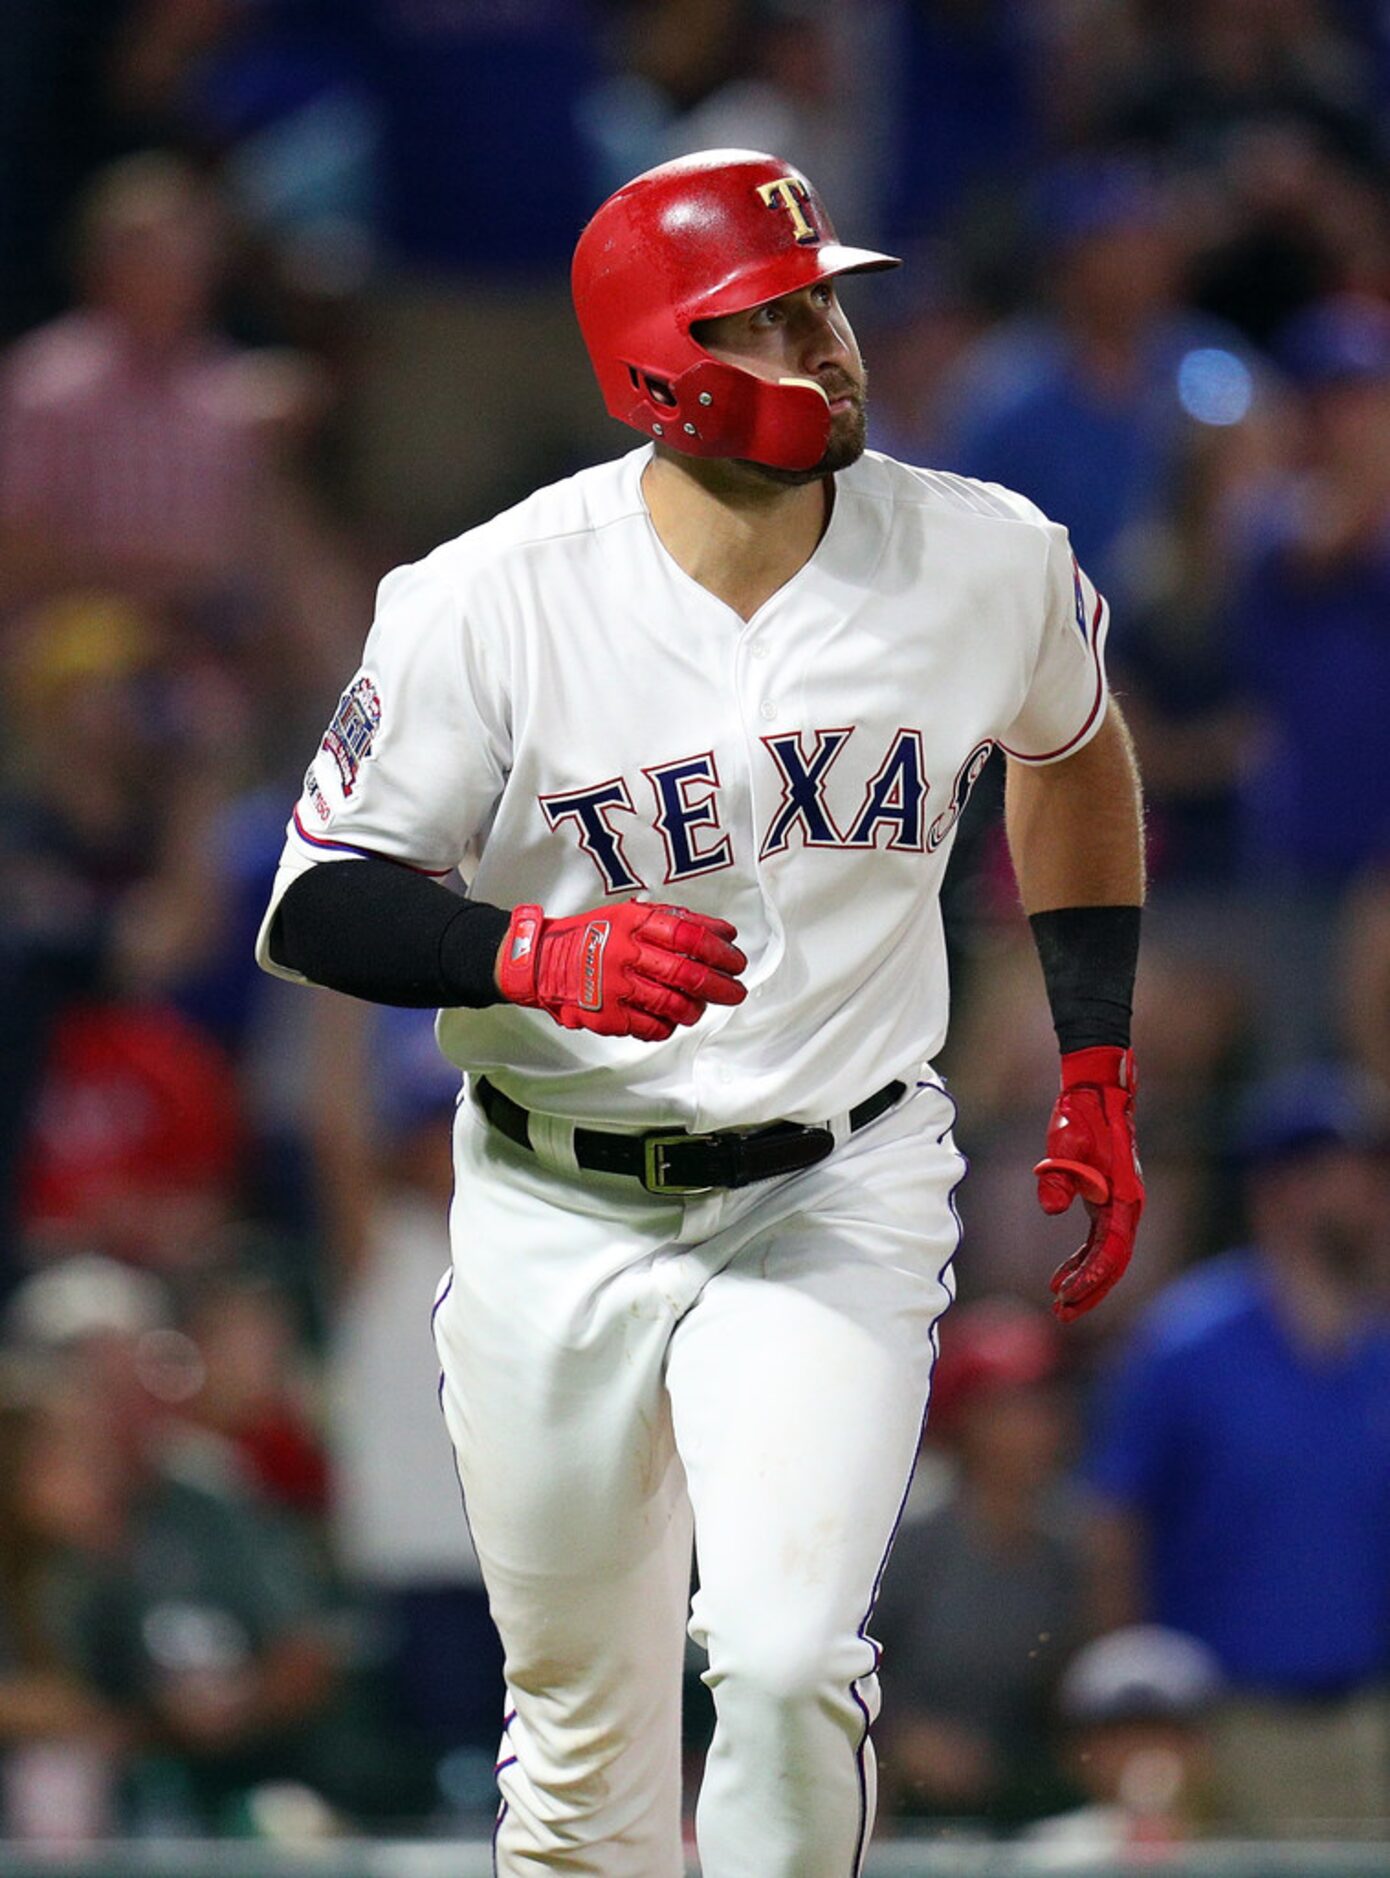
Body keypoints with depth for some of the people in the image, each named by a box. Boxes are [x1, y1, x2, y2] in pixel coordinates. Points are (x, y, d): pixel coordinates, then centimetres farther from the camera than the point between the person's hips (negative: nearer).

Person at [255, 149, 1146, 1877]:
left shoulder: (987, 563, -7)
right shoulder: (486, 602, -15)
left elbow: (1073, 748, 16)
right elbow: (309, 906, -12)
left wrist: (1098, 1081, 14)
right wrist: (544, 954, -31)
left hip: (832, 1209, 0)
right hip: (558, 1215, 0)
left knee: (783, 1661, -23)